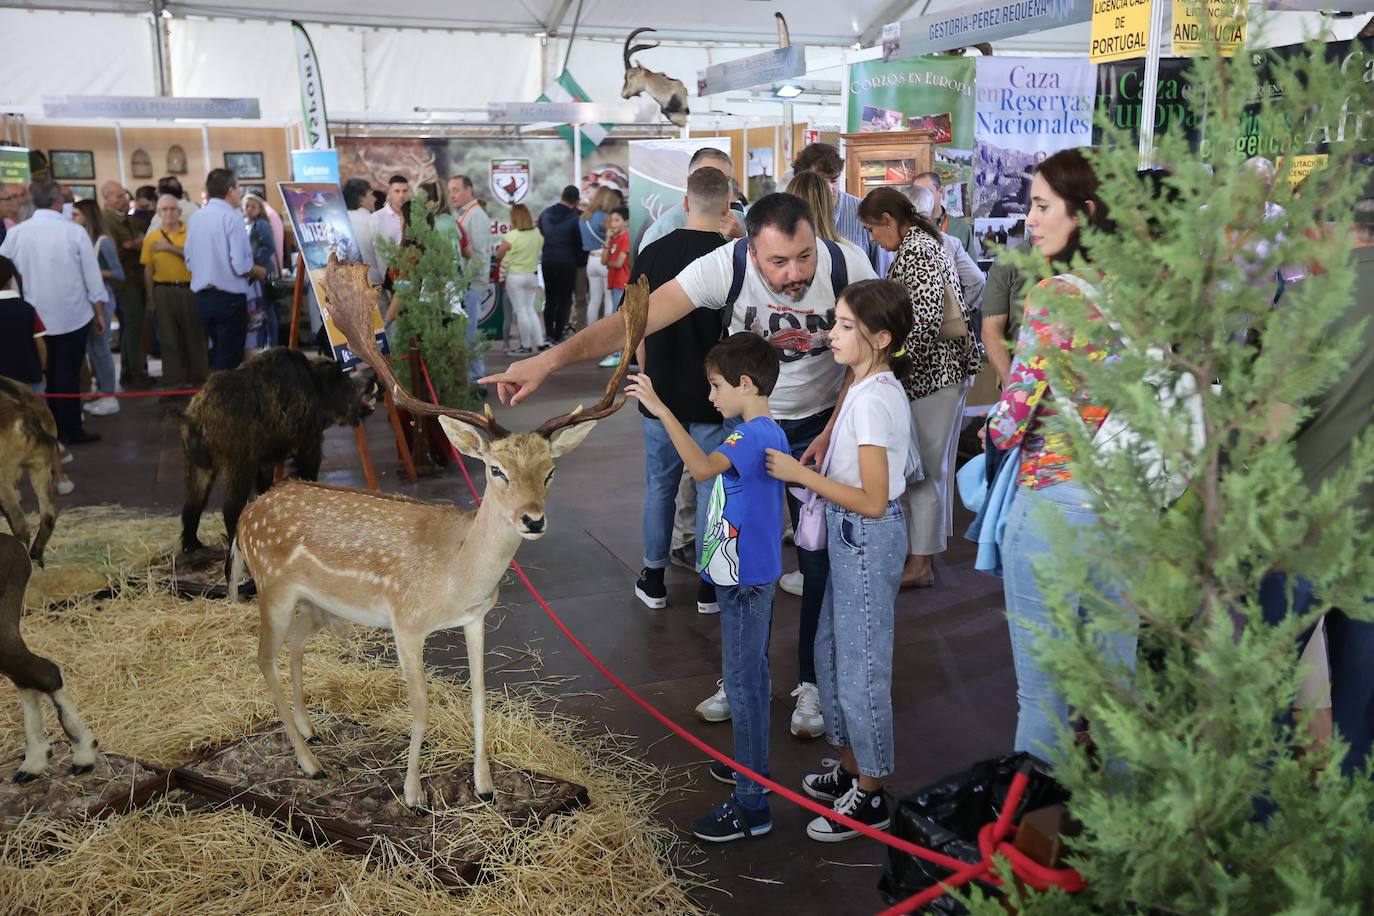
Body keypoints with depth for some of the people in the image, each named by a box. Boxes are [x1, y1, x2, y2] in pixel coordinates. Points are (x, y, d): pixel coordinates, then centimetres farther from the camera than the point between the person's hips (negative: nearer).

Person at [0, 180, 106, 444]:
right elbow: (92, 275, -6)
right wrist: (99, 312, 4)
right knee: (68, 373, 4)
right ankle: (70, 431, 9)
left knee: (42, 373, 15)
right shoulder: (74, 231, -11)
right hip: (72, 315, -3)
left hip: (33, 317, 3)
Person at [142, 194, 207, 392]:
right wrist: (150, 300, 5)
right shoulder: (151, 237, 6)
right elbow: (148, 270, 7)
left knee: (195, 335, 5)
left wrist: (170, 247, -16)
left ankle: (198, 379, 17)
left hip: (190, 289, -1)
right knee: (169, 339, 4)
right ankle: (174, 383, 10)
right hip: (164, 291, 1)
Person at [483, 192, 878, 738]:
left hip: (821, 425, 0)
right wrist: (552, 359, -45)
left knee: (821, 559, 2)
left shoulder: (849, 269, -25)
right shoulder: (726, 267, -28)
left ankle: (812, 683, 21)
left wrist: (833, 433, -15)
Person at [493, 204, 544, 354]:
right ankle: (539, 342, 13)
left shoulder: (511, 236, -18)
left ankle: (526, 346, 7)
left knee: (521, 311, 2)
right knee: (530, 309, 16)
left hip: (515, 276, -5)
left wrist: (497, 249, 13)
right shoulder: (537, 234, -2)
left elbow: (498, 255, -8)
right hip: (532, 275, 5)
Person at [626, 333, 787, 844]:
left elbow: (703, 468, -40)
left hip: (745, 580, -11)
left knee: (743, 683, -4)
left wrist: (660, 410, -39)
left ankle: (751, 805, 5)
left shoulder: (755, 436, -23)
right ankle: (753, 765, 39)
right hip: (749, 574, 11)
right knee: (752, 675, 22)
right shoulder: (763, 432, 10)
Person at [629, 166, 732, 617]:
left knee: (660, 487, 15)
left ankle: (653, 580, 24)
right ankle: (709, 585, 17)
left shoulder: (653, 253, -3)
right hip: (713, 395, -3)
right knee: (711, 489, 8)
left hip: (661, 391, 3)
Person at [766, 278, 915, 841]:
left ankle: (869, 798, 21)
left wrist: (800, 474, -23)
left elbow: (873, 501, -26)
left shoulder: (873, 401, -25)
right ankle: (851, 769, 37)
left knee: (860, 668, 4)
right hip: (853, 539, 10)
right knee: (832, 652, 20)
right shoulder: (870, 386, 5)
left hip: (867, 541, -10)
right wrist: (804, 471, 5)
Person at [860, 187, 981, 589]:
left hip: (932, 372, -10)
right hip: (944, 368, 10)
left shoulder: (914, 251, -16)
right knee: (933, 465, 15)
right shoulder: (925, 242, 15)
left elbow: (925, 318, -25)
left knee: (924, 466, -3)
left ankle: (920, 563, 6)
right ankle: (925, 550, 26)